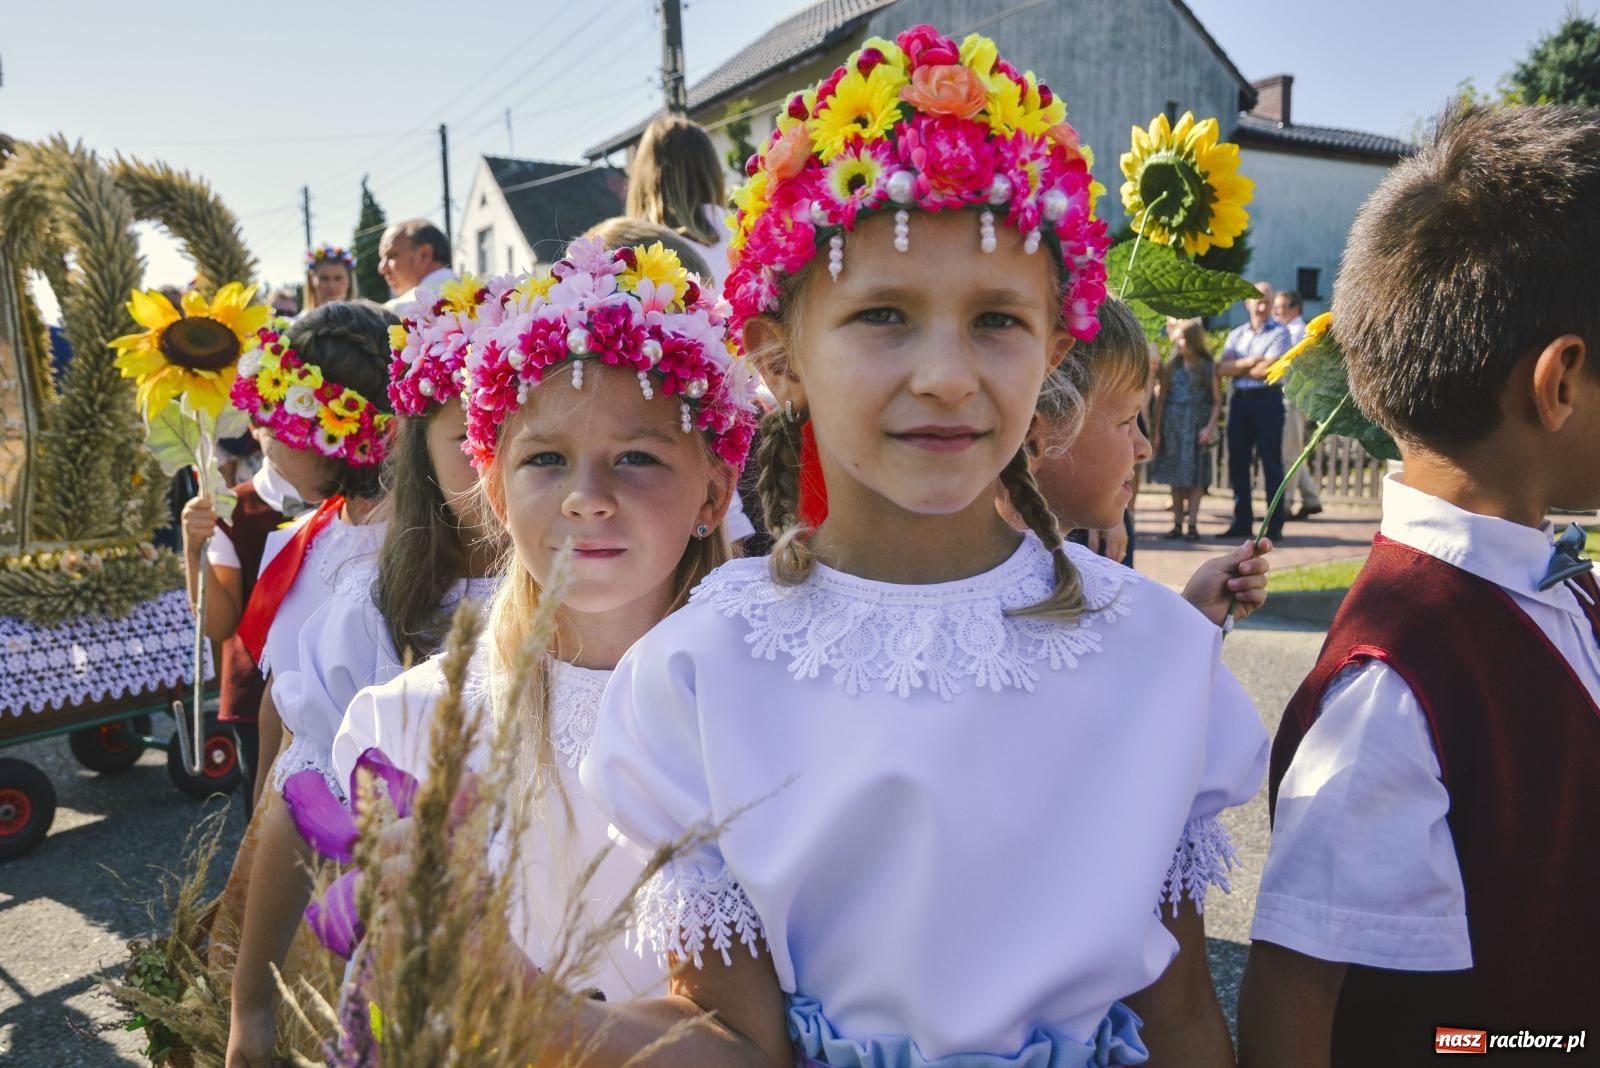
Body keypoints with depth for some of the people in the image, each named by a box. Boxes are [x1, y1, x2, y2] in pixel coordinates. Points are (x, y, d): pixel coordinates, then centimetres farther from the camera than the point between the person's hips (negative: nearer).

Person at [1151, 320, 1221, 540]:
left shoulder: (1209, 367, 1)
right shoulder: (1171, 367, 6)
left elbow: (1217, 401, 0)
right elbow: (1161, 399, 5)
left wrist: (1210, 427, -12)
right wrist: (1157, 429, -1)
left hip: (1197, 426, -2)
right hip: (1173, 425, 2)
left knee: (1195, 475, -3)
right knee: (1175, 475, 5)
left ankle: (1192, 524, -2)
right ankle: (1177, 524, 9)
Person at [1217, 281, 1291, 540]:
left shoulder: (1279, 333, -1)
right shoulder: (1236, 335, 14)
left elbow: (1267, 370, -12)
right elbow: (1222, 369, 1)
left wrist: (1237, 368, 1)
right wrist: (1251, 362, -11)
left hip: (1267, 400, -5)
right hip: (1240, 401, 5)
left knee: (1271, 462, -2)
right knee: (1238, 461, 7)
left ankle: (1275, 525, 1)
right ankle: (1242, 522, 15)